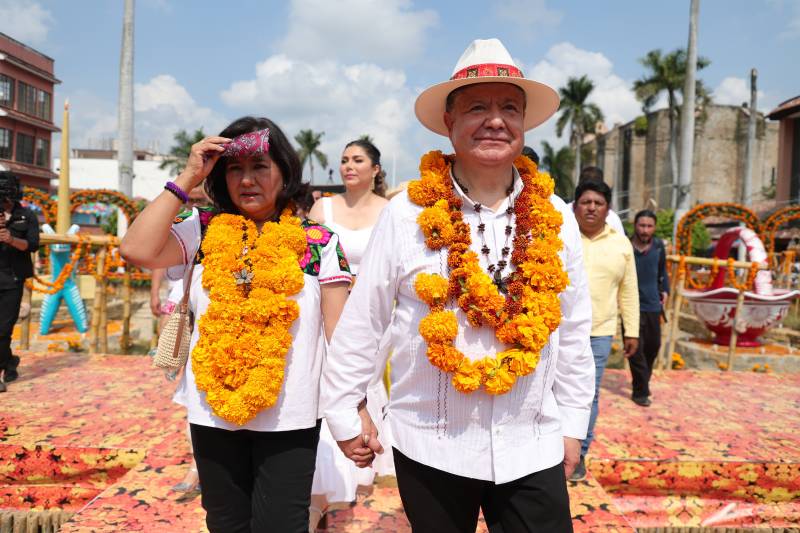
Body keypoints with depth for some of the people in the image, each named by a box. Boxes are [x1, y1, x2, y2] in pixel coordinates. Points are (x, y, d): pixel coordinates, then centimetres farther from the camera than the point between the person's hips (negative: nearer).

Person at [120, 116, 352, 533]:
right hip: (213, 414, 3)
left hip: (289, 420, -2)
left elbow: (341, 333, -5)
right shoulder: (203, 232, 2)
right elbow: (136, 250, -15)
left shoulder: (319, 243, -3)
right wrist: (187, 178, -8)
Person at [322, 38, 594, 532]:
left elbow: (574, 331, 5)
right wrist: (345, 411, 1)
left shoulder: (554, 216, -1)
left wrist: (572, 423, 8)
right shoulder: (408, 213, -10)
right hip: (430, 446, -1)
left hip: (532, 447, 2)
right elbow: (362, 322, -4)